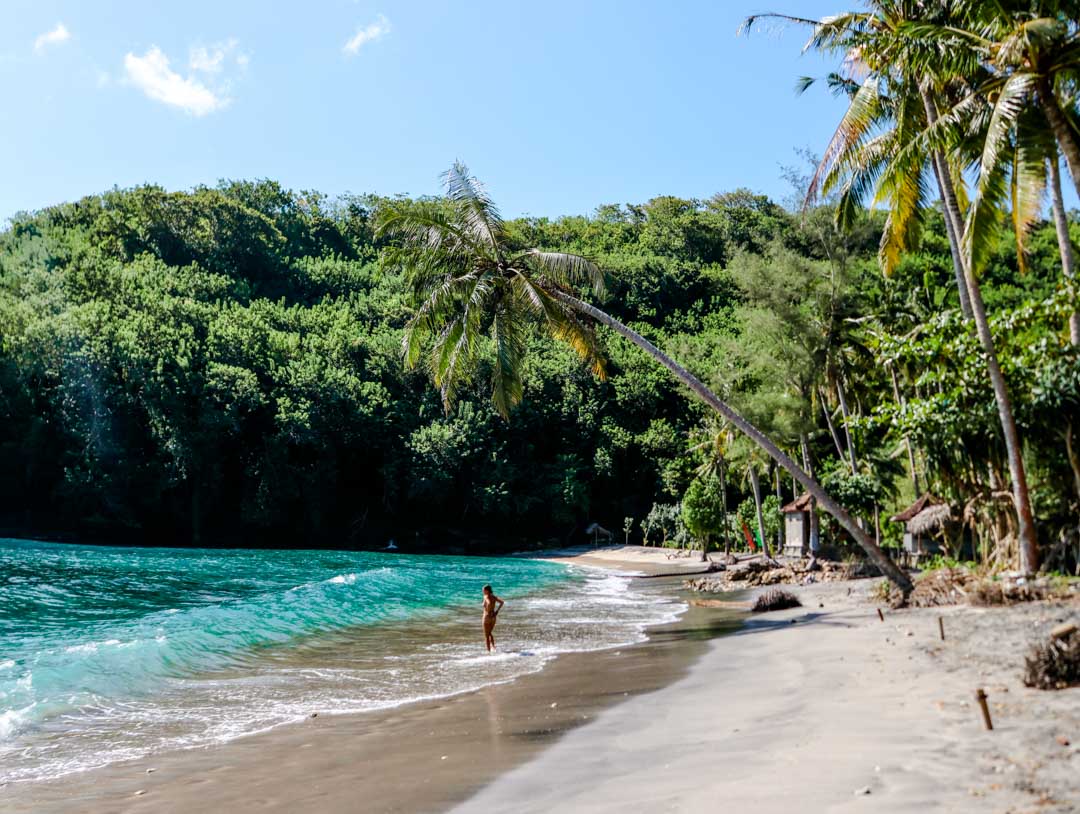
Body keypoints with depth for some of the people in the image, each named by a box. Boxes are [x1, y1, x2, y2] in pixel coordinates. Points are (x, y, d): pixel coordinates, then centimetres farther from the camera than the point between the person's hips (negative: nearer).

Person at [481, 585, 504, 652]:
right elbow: (502, 602, 6)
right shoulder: (494, 597, 6)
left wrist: (488, 612, -22)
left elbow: (489, 603, -35)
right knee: (489, 633, 24)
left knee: (486, 635, 6)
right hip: (493, 617, 7)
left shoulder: (486, 597, -15)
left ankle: (489, 650, 8)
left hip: (487, 617, -7)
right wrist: (497, 611, 6)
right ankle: (493, 646, 9)